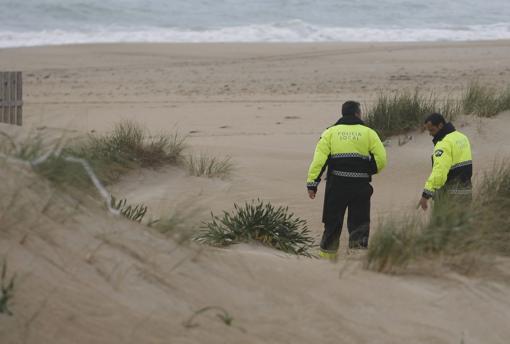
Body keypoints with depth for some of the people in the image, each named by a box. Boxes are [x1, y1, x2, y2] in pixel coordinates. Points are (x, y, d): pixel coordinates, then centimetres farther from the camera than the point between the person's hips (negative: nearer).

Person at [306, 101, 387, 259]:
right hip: (361, 186, -1)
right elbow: (381, 159, -3)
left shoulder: (330, 132, 5)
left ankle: (327, 253, 19)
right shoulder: (368, 133, 3)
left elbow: (319, 159, -3)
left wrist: (312, 183, -2)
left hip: (336, 185, 1)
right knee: (359, 222, 6)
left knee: (333, 220, 13)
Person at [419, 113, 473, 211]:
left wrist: (426, 194, -33)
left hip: (451, 193, -9)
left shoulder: (444, 143, -19)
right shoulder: (461, 137, 12)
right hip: (466, 189, 9)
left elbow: (439, 171, -29)